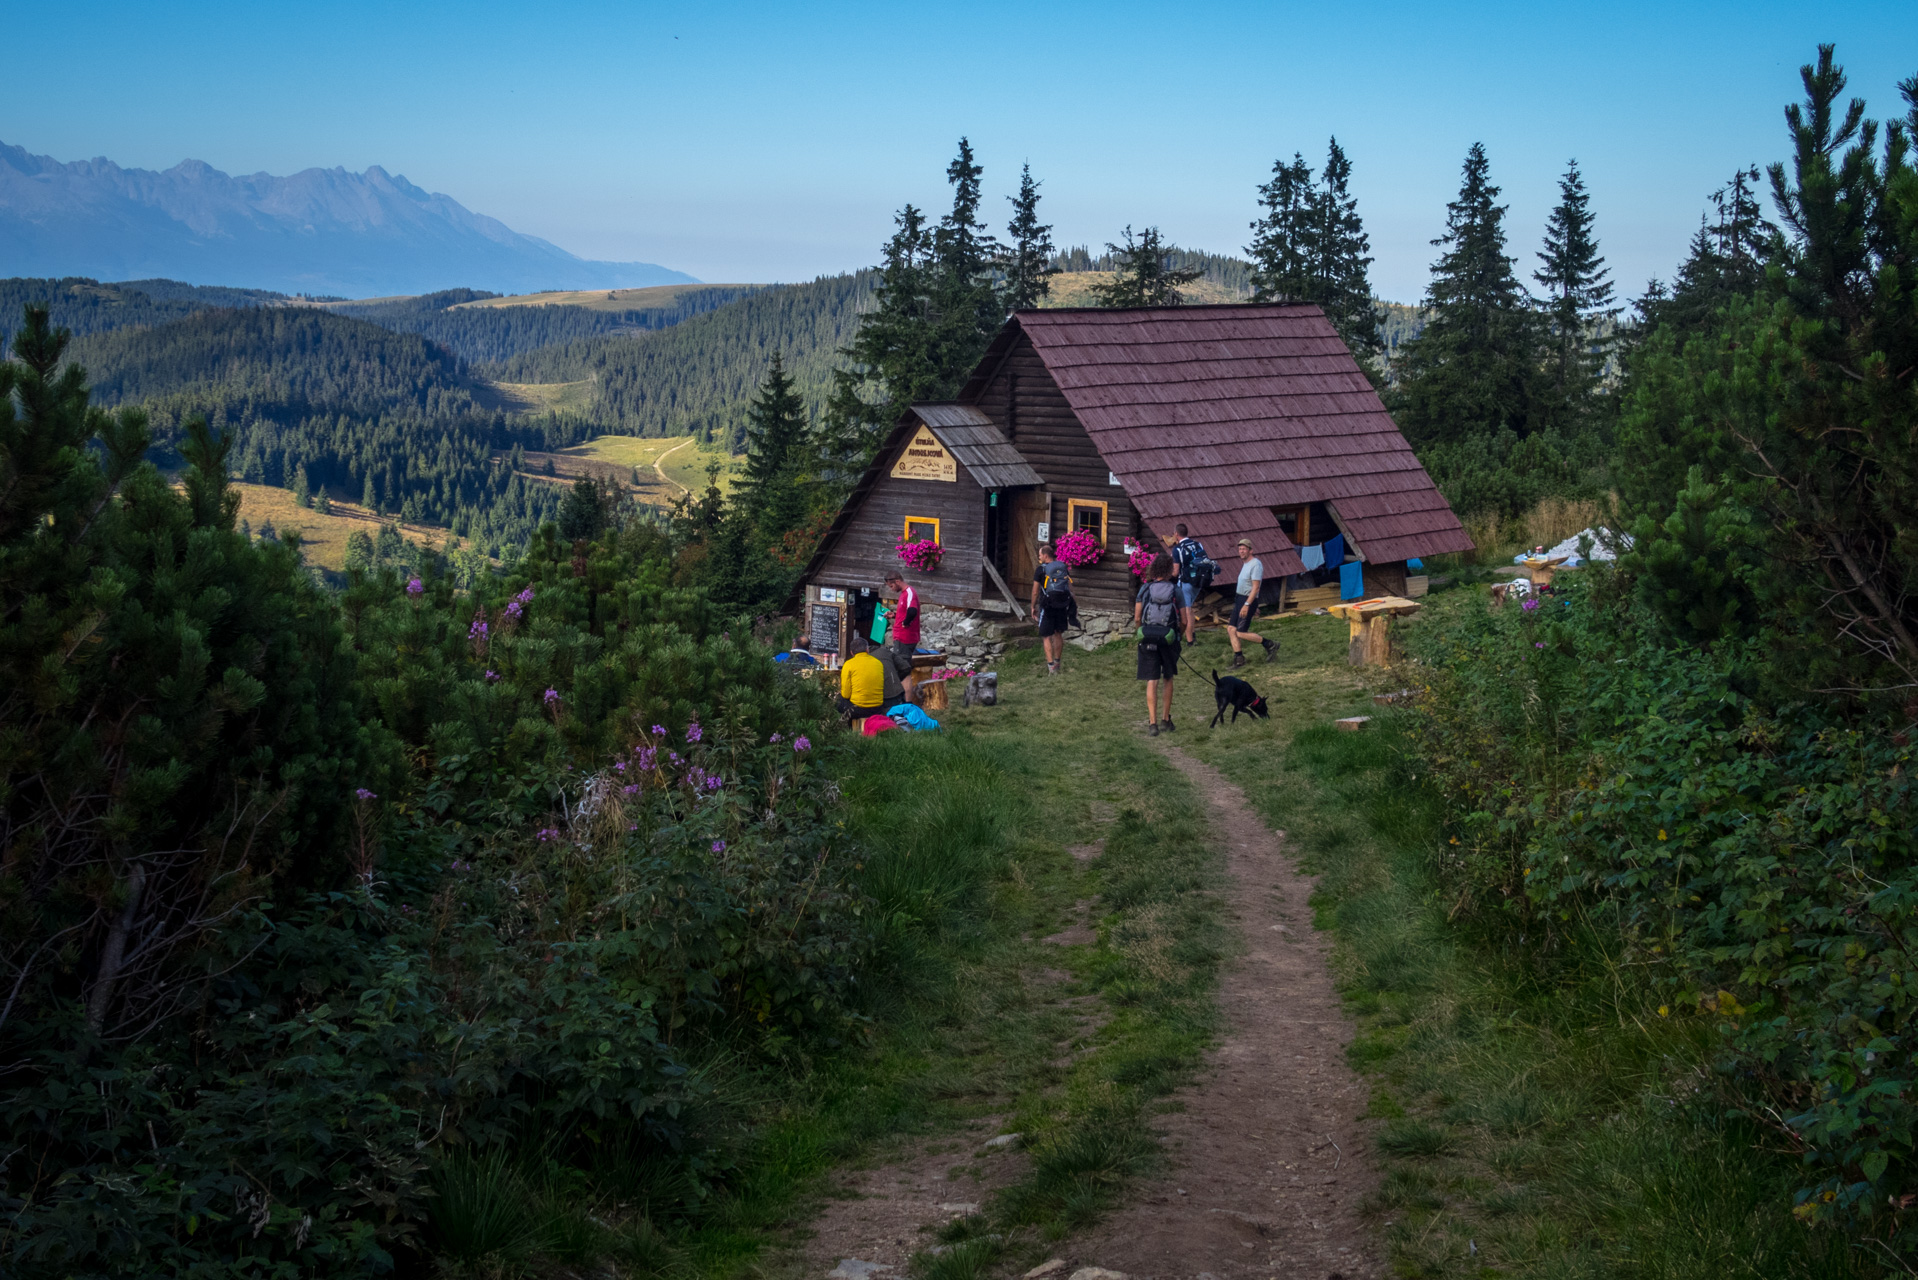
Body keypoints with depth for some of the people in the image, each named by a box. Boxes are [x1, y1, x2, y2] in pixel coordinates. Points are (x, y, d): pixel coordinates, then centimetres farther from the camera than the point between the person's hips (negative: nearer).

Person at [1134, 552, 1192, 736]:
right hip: (1169, 639, 0)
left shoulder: (1145, 589, -3)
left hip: (1148, 639, 0)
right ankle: (1167, 720, 23)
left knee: (1152, 681, 1)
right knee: (1167, 679, 17)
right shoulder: (1176, 591, -3)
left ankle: (1152, 723, -5)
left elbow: (1137, 619, -2)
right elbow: (1184, 621, -1)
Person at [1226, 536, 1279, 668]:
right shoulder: (1245, 563, 16)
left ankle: (1269, 645, 2)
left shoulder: (1256, 564, -15)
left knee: (1241, 633, -10)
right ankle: (1239, 659, 7)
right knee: (1231, 629, 3)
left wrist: (1247, 604, -27)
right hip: (1239, 599, 10)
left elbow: (1255, 587, -21)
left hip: (1249, 600, -10)